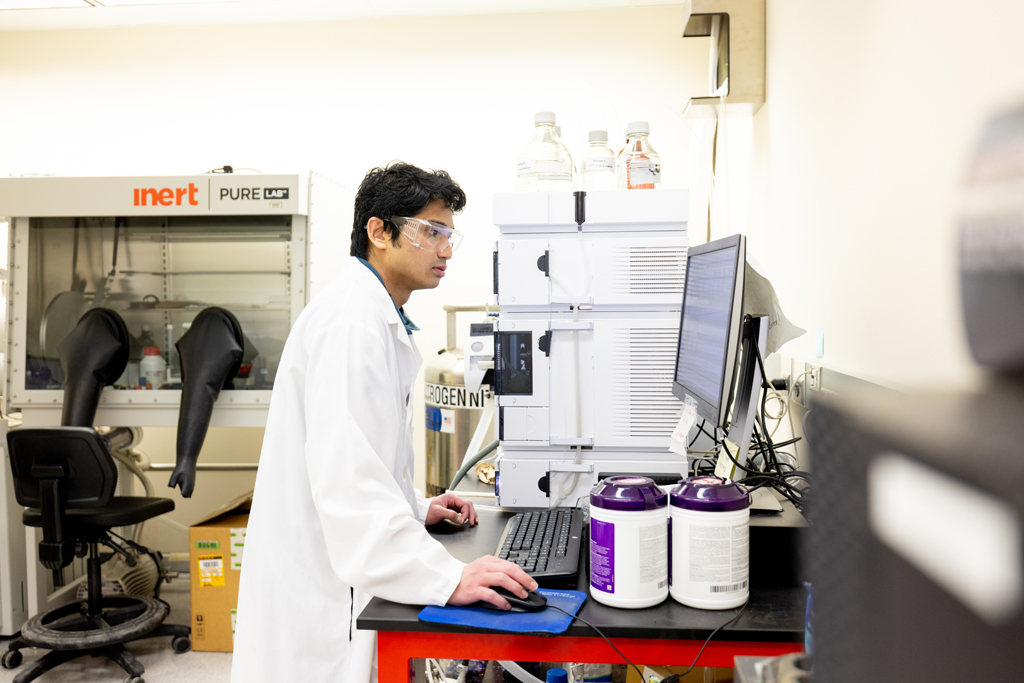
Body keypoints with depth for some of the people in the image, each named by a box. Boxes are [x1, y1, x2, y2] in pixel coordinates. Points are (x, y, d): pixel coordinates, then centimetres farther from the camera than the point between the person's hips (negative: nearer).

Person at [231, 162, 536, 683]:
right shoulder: (351, 321, -21)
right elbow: (344, 474, -30)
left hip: (346, 576, 10)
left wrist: (417, 508, 13)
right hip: (320, 591, -10)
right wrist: (446, 578, -32)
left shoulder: (381, 317, 15)